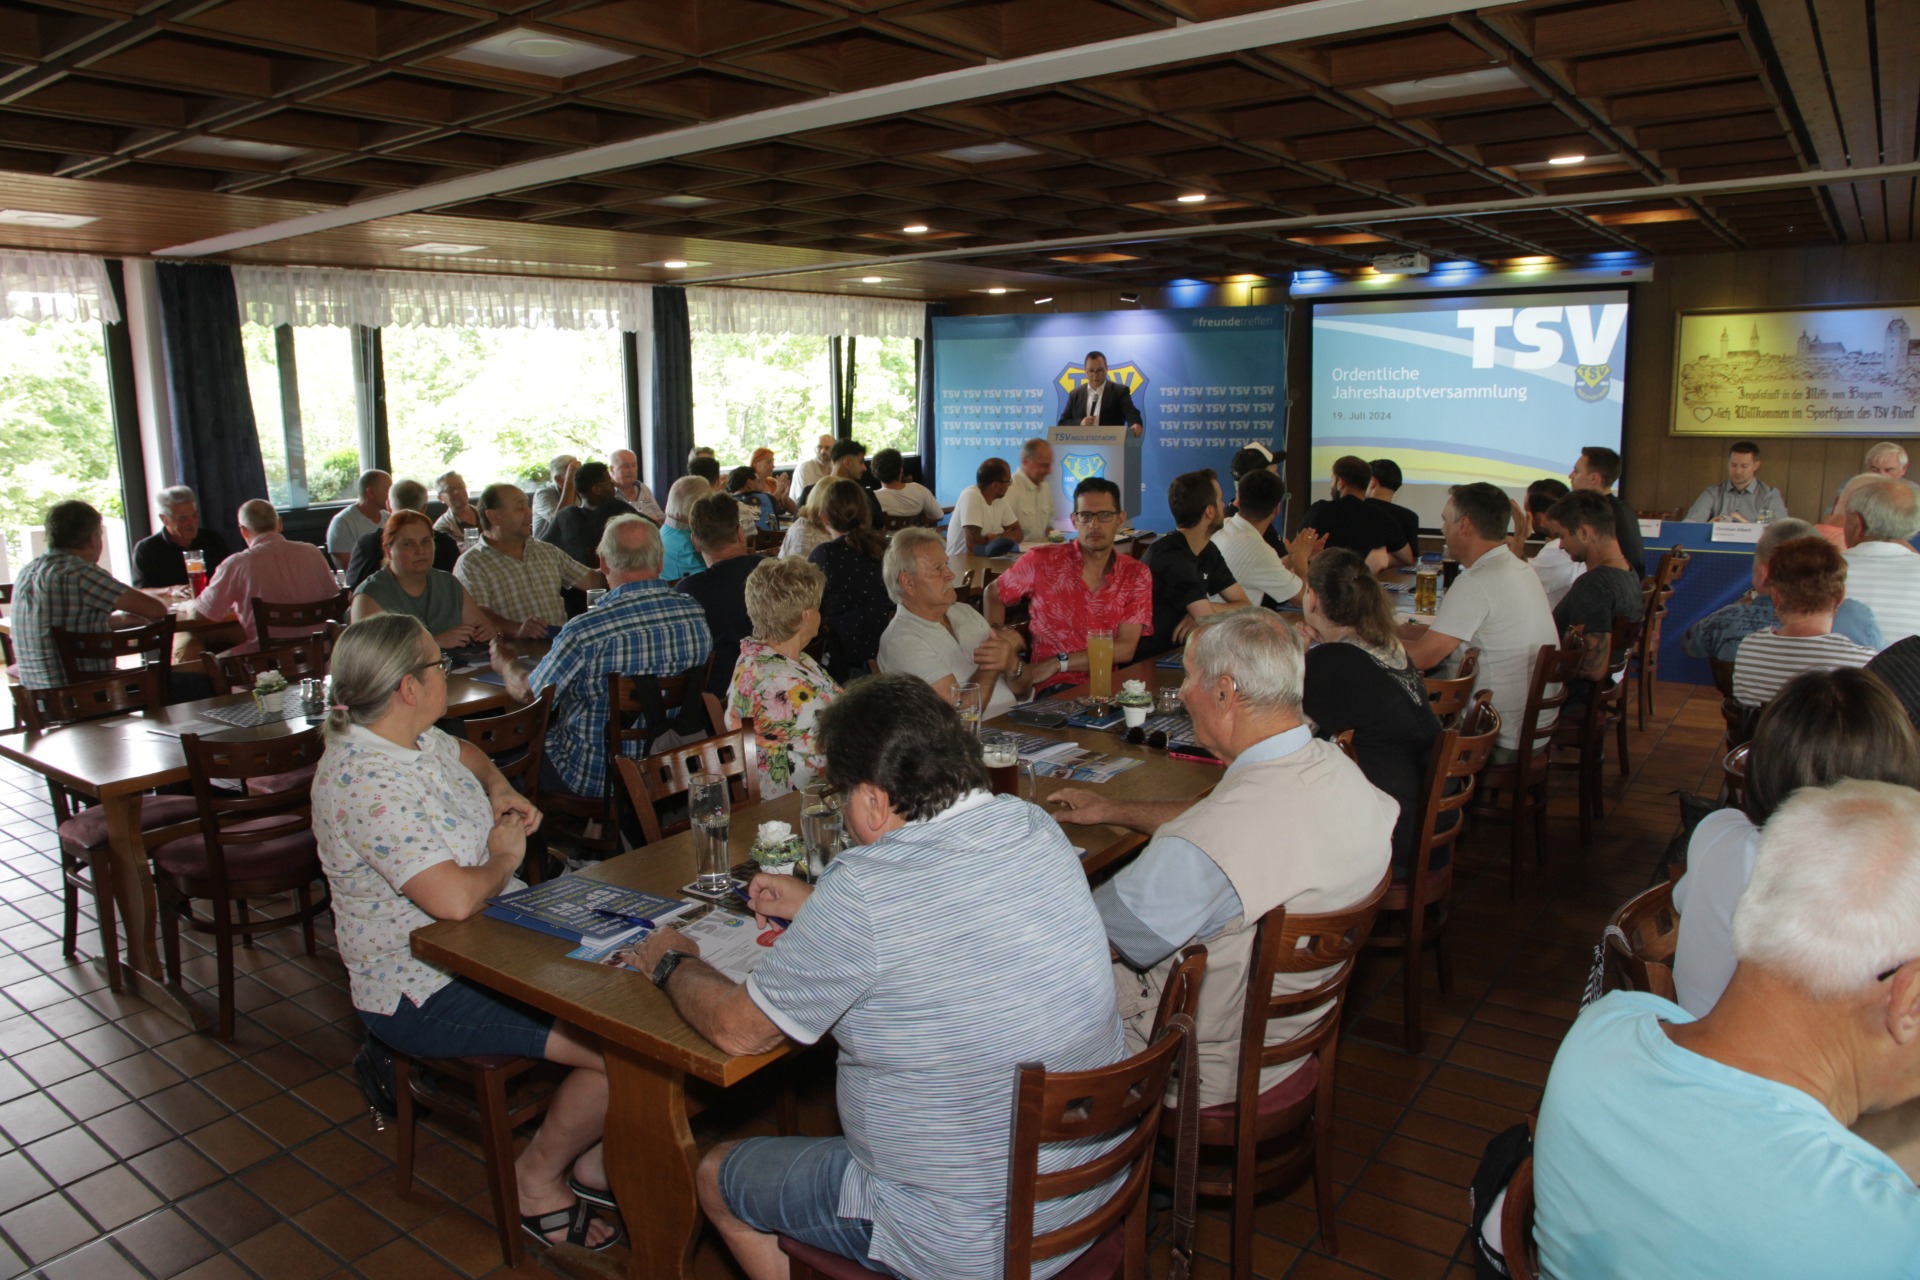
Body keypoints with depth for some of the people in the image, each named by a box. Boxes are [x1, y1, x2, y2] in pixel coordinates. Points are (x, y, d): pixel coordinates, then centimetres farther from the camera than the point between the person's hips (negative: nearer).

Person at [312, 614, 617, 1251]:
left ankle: (593, 1153, 18)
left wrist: (500, 789, 9)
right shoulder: (364, 783, -27)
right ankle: (538, 1178, 8)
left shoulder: (415, 739, 3)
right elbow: (456, 899, -35)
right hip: (430, 993, -10)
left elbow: (465, 751, 30)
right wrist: (504, 856, -14)